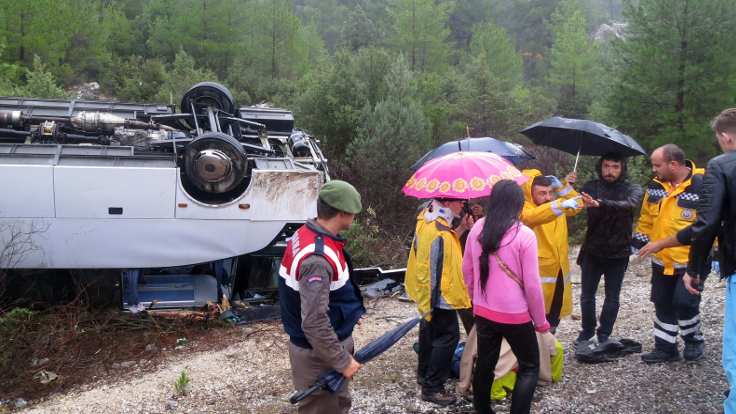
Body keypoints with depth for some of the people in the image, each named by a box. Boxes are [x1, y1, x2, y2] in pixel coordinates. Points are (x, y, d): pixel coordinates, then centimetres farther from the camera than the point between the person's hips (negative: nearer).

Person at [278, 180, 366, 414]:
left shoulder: (306, 234, 0)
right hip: (318, 352, -9)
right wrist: (342, 361, -22)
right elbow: (314, 323, -31)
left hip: (322, 344, 9)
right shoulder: (318, 258, -31)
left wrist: (348, 311, 17)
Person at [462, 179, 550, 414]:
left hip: (483, 312, 5)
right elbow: (532, 284, -13)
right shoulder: (524, 235, -16)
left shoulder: (477, 229, -2)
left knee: (485, 364, 19)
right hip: (515, 315, -4)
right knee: (530, 367, 13)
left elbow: (467, 270, 7)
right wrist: (541, 320, 0)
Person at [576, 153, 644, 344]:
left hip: (618, 253, -1)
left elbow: (630, 204, -30)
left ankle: (604, 335, 27)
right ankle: (587, 331, 31)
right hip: (592, 250, 1)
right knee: (587, 296, 11)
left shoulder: (632, 189, -9)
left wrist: (601, 204, -48)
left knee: (612, 298, 11)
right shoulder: (591, 186, -2)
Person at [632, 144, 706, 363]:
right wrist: (639, 242, 6)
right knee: (663, 304, 11)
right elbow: (646, 218, 13)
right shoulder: (655, 185, 1)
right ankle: (665, 347, 25)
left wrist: (661, 243, -22)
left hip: (691, 260, -6)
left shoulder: (702, 186, -16)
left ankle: (694, 341, 17)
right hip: (662, 260, 6)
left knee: (685, 302, -11)